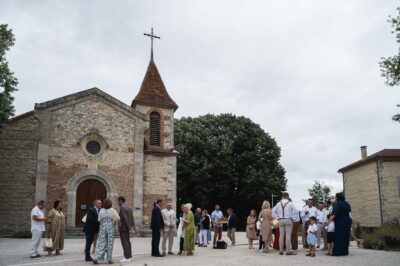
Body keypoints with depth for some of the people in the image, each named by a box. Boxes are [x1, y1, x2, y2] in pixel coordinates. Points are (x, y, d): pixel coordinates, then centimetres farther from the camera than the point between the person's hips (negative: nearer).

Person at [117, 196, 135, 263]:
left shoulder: (122, 207, -13)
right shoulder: (128, 207, 15)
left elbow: (125, 218, -19)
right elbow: (132, 218, 13)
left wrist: (130, 228, -19)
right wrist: (132, 228, 12)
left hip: (123, 228, -9)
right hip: (127, 228, 9)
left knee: (125, 242, -8)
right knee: (127, 242, 14)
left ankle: (127, 257, -8)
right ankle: (129, 256, 18)